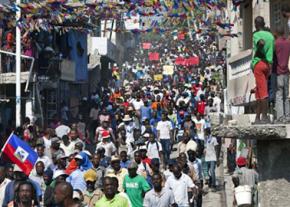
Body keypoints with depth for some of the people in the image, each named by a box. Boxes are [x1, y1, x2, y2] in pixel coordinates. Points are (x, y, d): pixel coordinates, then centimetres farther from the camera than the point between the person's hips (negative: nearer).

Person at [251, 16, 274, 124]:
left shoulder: (256, 35, -5)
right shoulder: (270, 35, 14)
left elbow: (262, 43, -26)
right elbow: (272, 51, 16)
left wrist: (257, 53, -10)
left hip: (258, 63, -6)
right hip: (269, 64, 6)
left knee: (263, 91, -9)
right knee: (258, 91, 12)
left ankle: (265, 117, -11)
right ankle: (257, 117, 12)